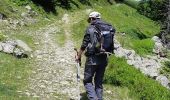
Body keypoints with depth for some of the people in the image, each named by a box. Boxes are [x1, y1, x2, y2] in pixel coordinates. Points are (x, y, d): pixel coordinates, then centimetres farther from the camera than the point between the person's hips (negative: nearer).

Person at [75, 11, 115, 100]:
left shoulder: (90, 29, -6)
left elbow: (84, 45, -5)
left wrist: (78, 56, 7)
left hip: (92, 59, -5)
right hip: (104, 59, 5)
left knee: (87, 81, 5)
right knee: (99, 82, 16)